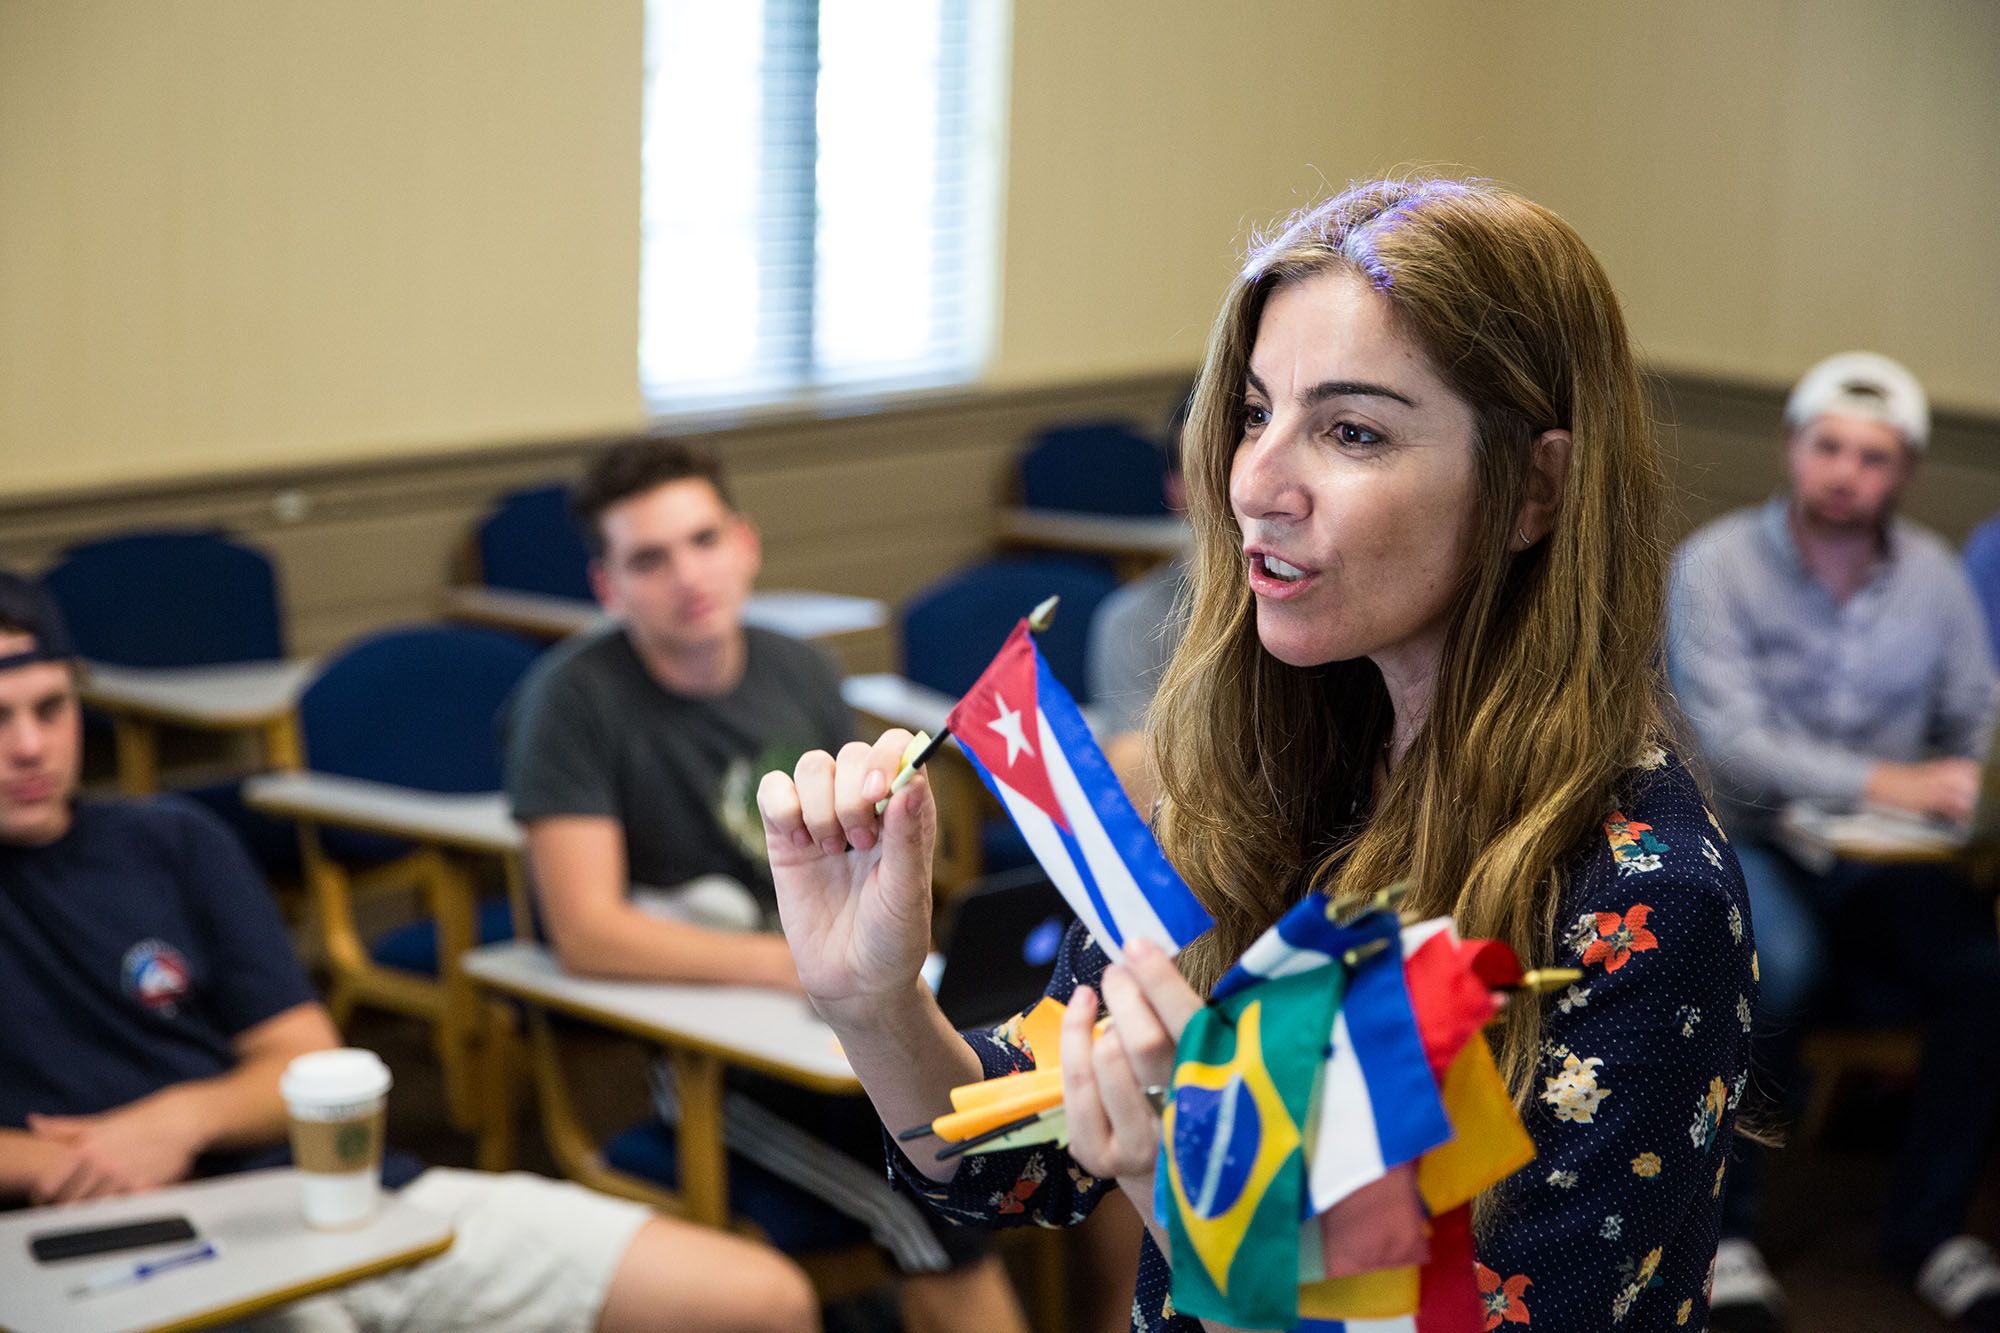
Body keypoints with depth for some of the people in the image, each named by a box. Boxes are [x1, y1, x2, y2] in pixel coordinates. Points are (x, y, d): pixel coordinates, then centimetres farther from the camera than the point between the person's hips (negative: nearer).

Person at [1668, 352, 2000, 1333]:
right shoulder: (1717, 563, -7)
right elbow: (1730, 736, -17)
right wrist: (1886, 783, -29)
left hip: (1888, 858, 4)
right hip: (1746, 843, -4)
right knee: (1780, 963, -34)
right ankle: (1722, 1227, -15)